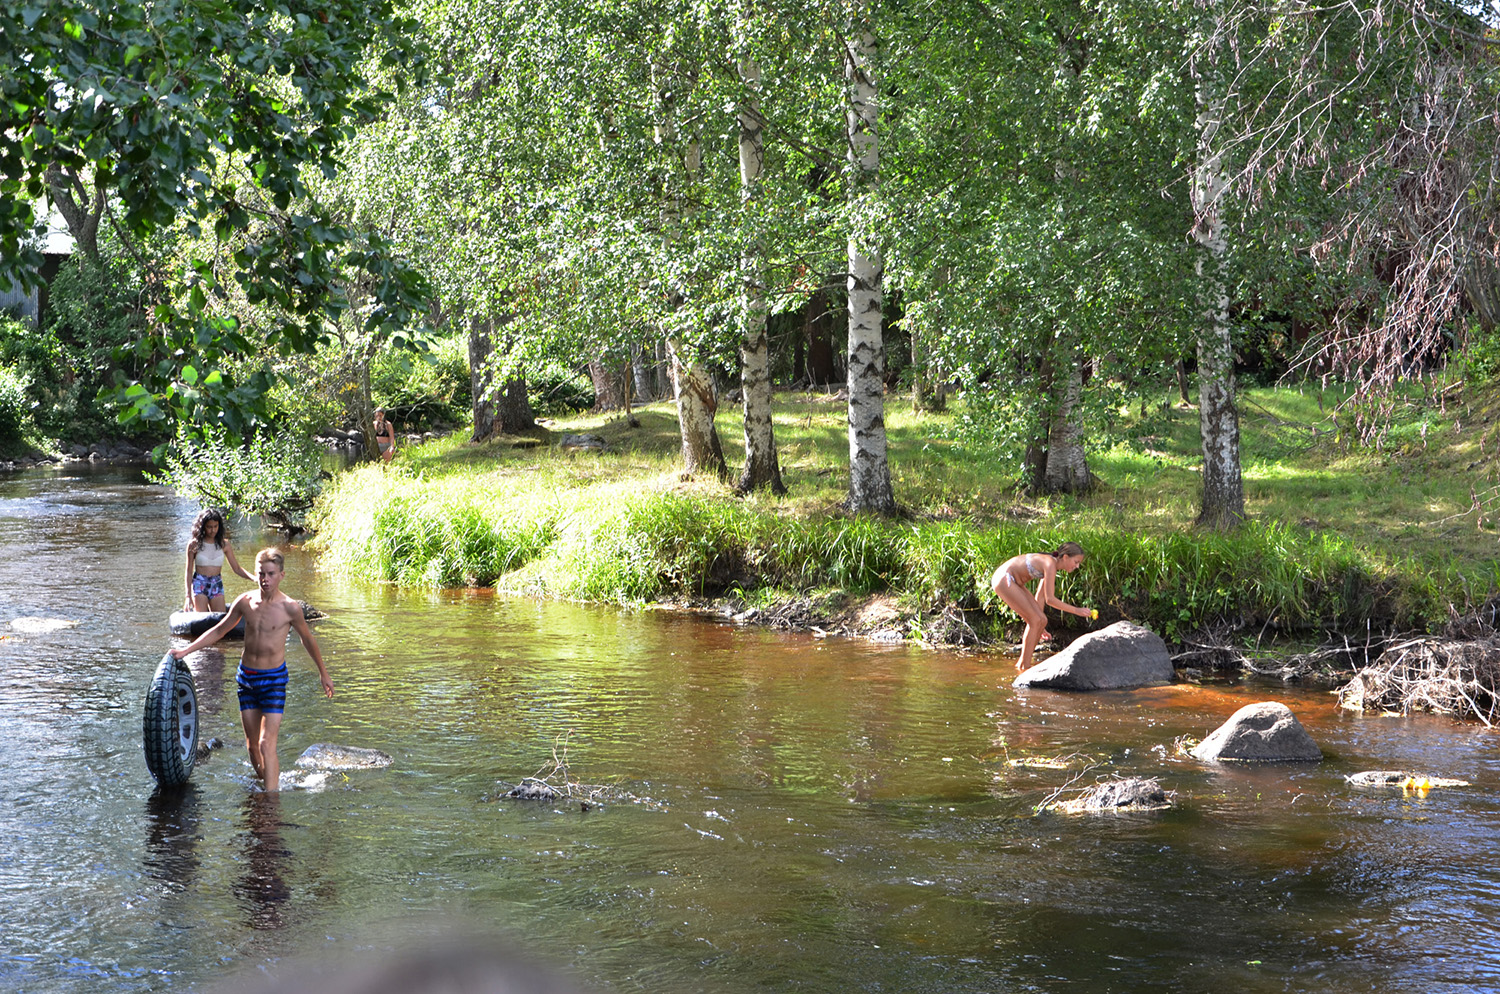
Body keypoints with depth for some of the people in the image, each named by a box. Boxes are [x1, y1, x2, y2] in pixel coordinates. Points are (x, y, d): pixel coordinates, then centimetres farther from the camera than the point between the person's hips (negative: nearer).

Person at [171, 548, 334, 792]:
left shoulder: (290, 607, -11)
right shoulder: (245, 602, -1)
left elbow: (308, 640, 4)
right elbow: (219, 630, 13)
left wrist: (324, 674, 14)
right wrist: (185, 650, 10)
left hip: (274, 679, -4)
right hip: (246, 677, 4)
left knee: (267, 744, -13)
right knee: (252, 745, 11)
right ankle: (265, 782, 30)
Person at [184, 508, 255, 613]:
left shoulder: (224, 544, 4)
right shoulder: (194, 544, -2)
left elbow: (237, 568, 6)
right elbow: (189, 571, 2)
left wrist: (253, 578, -11)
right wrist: (188, 596, -2)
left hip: (217, 585, 2)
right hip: (199, 585, -2)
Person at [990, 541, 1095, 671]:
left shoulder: (1051, 564, 9)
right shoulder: (1050, 564, -21)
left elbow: (1040, 597, 15)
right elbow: (1050, 599, -24)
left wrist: (1039, 624, 15)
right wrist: (1076, 610, -22)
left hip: (1013, 582, 10)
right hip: (1004, 580, -10)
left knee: (1042, 620, 5)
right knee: (1035, 620, -13)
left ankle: (1022, 663, 13)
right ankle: (1024, 666, -8)